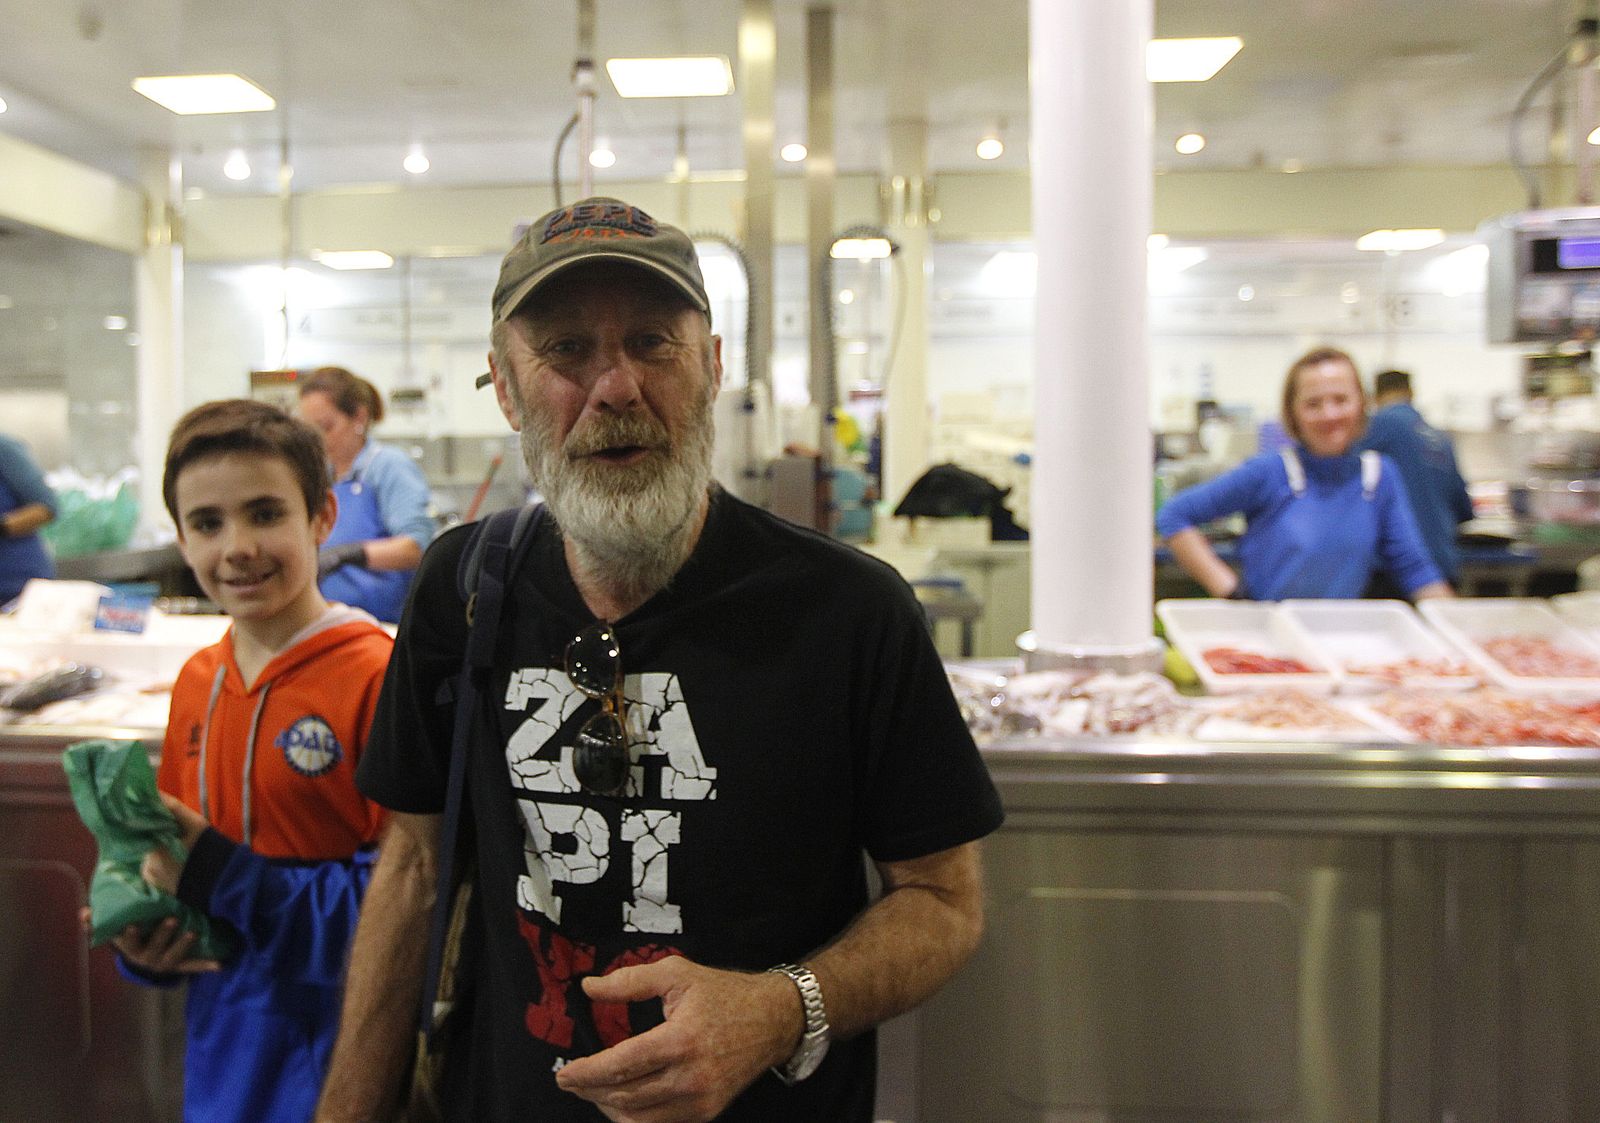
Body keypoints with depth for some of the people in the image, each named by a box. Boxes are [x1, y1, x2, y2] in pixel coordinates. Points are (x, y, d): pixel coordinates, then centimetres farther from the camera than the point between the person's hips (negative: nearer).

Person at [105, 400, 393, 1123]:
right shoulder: (197, 682, 5)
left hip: (341, 1043, -6)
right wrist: (140, 944, -5)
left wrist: (228, 880, -25)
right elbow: (170, 849, 14)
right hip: (221, 1043, 6)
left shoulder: (380, 676, -19)